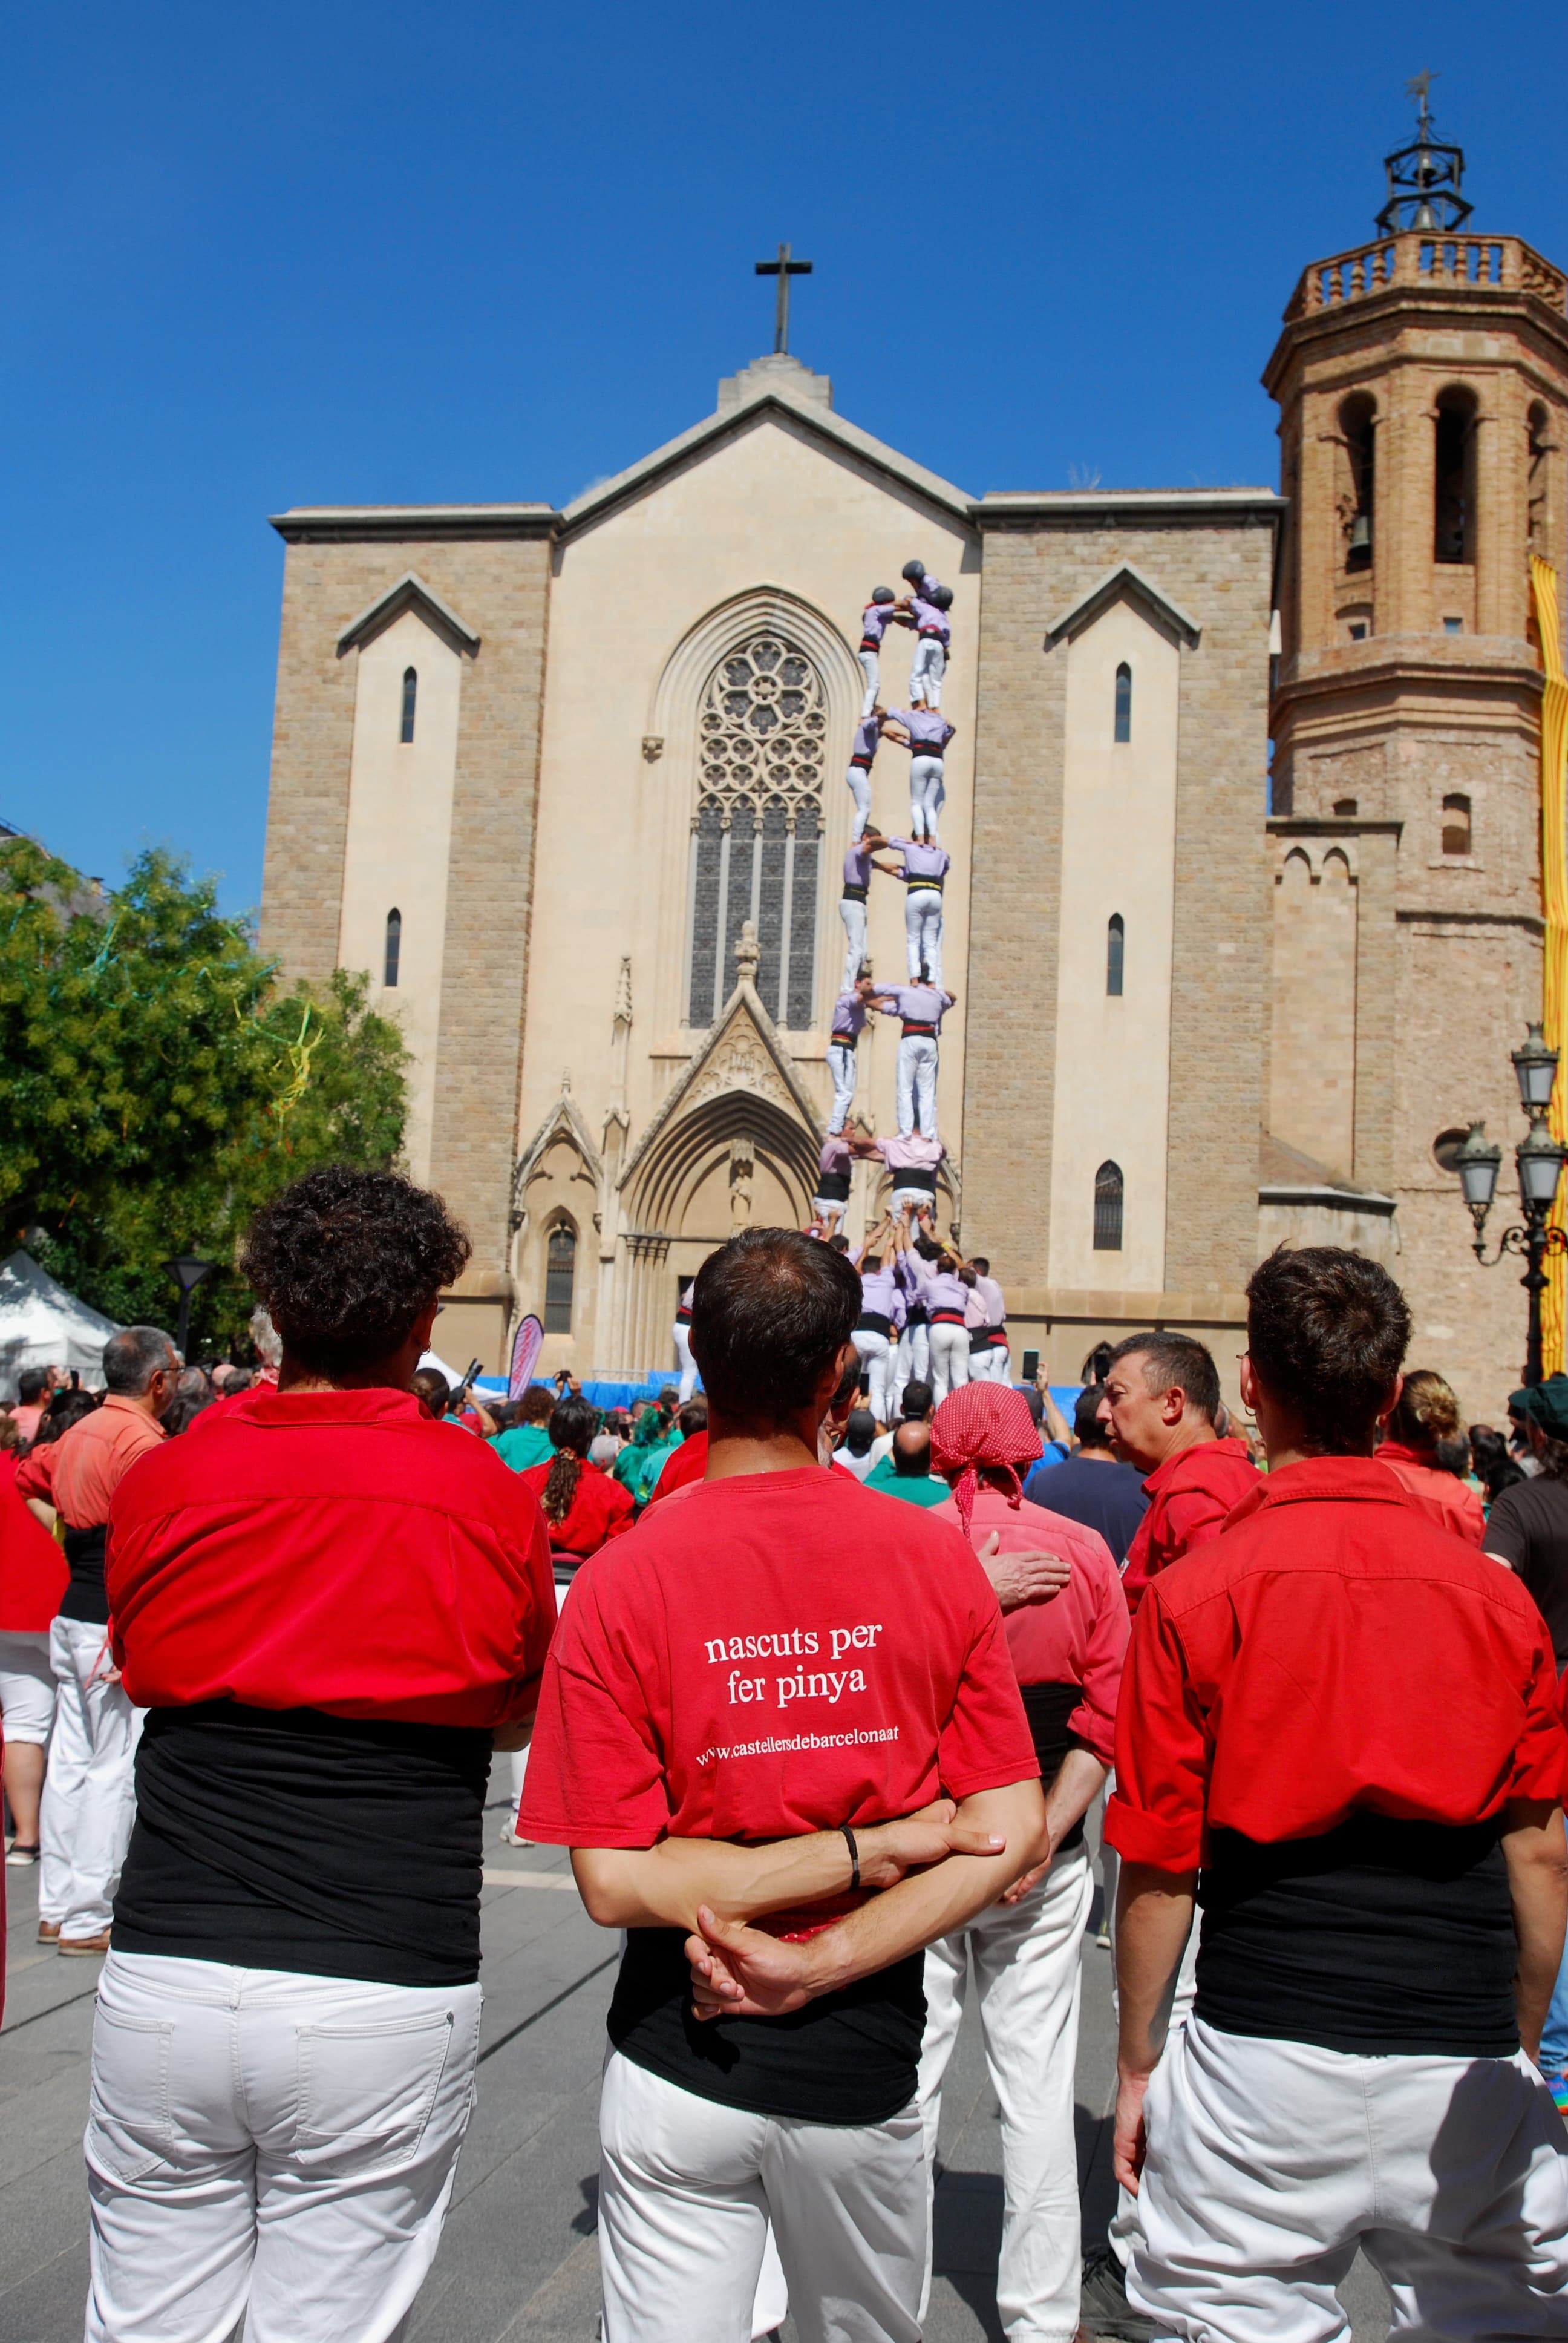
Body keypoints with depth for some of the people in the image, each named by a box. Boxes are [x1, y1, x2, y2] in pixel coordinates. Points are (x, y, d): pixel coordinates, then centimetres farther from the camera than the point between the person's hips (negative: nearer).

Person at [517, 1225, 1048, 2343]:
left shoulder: (618, 1584, -15)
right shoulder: (937, 1557, -10)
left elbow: (614, 1883, -16)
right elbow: (1016, 1832, -11)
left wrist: (868, 1849, -12)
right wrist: (825, 1960, -15)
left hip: (681, 2069, -3)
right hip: (866, 2067, 3)